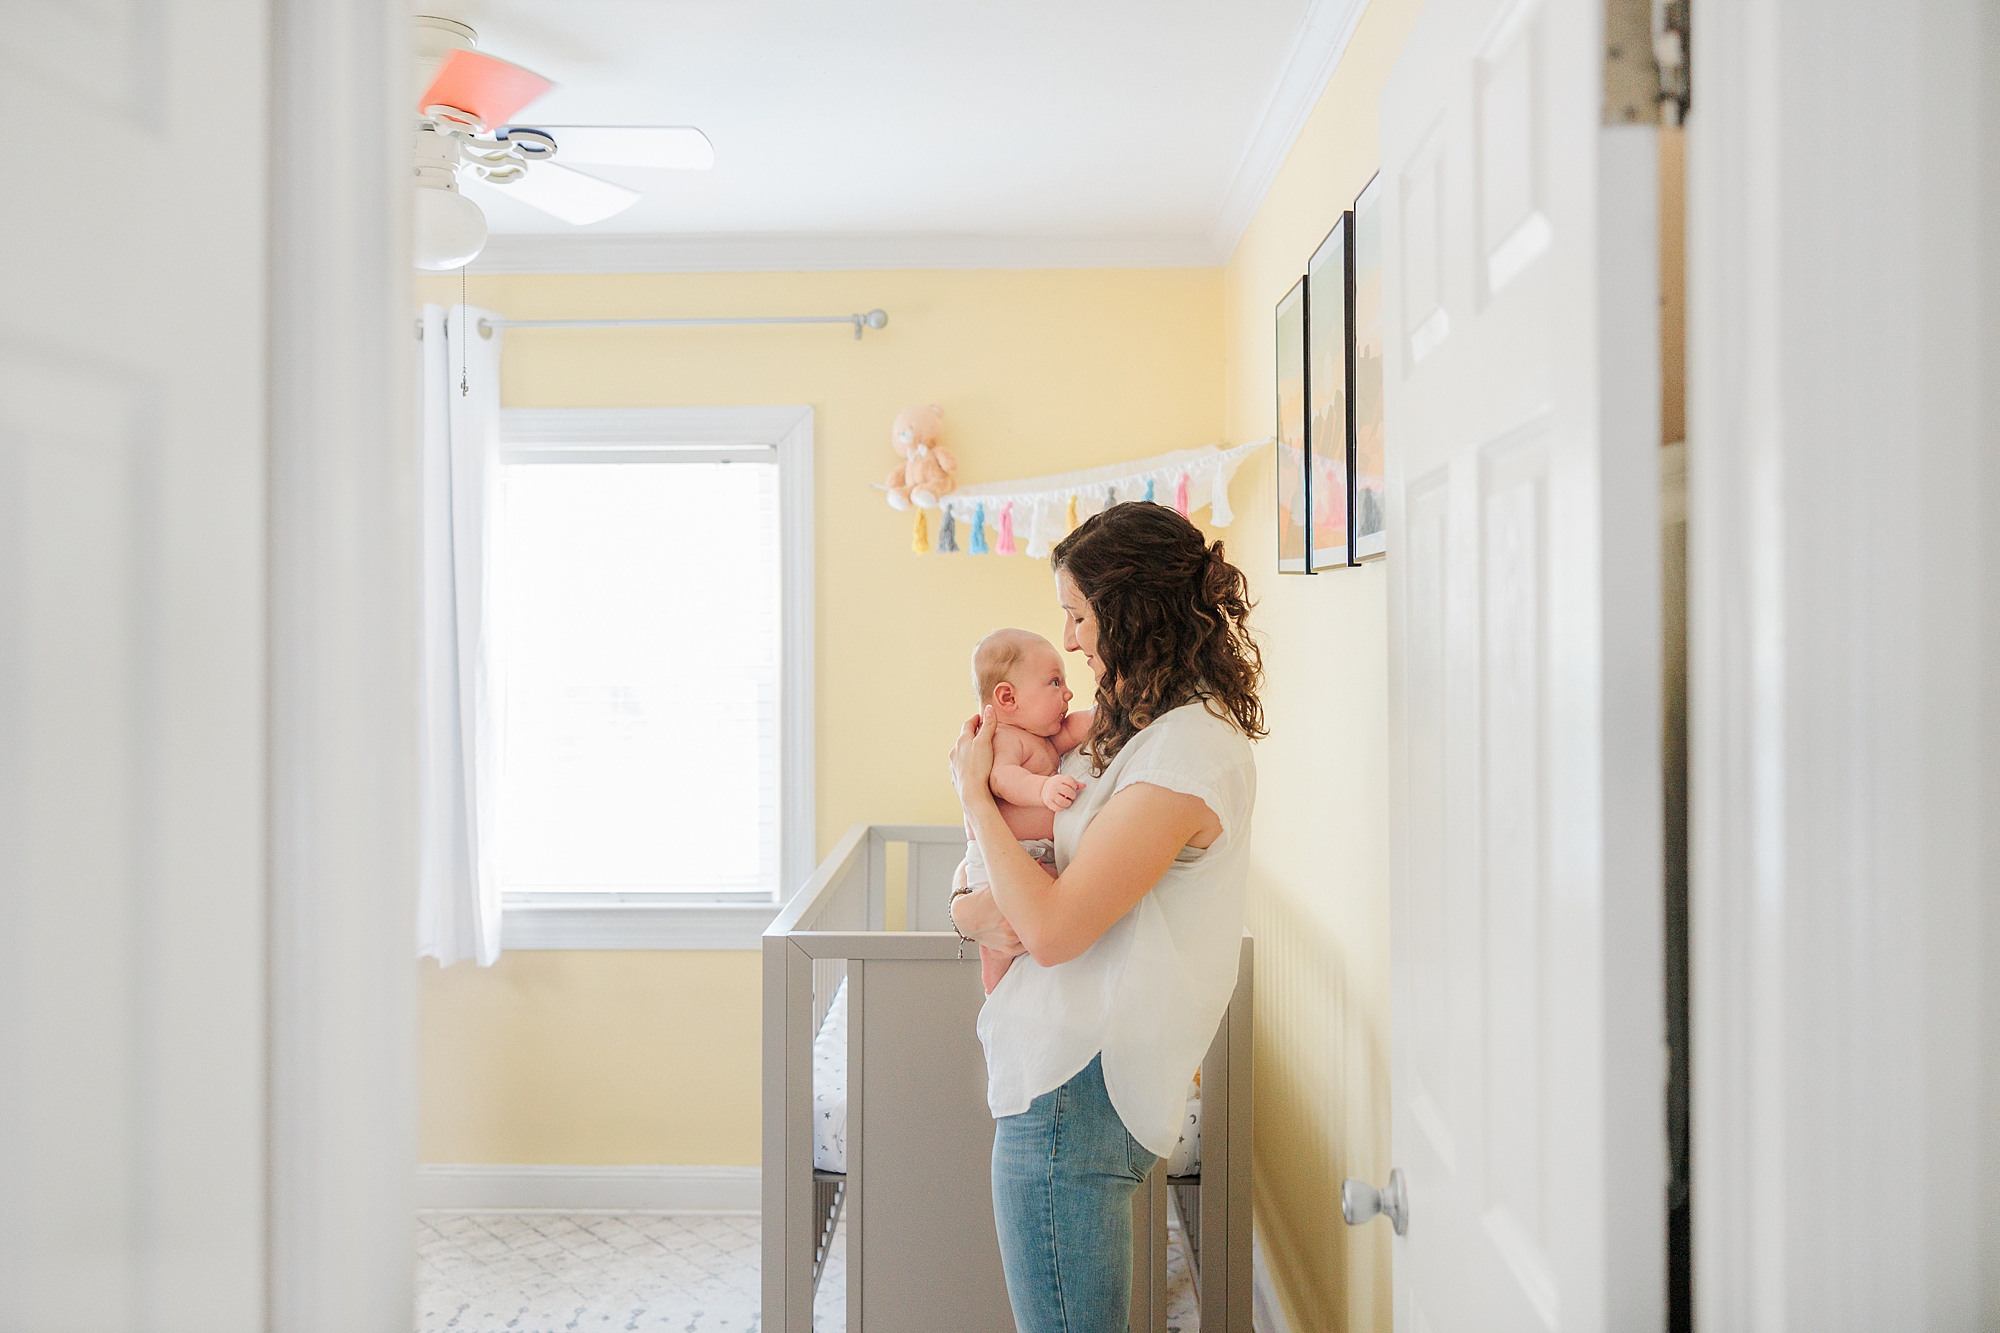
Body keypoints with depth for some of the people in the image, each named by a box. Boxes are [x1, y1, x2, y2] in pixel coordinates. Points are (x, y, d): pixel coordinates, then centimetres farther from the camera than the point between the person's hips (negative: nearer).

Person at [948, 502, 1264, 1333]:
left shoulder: (1190, 749, -18)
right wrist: (972, 910, -5)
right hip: (1065, 1071, 10)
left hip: (1076, 1087, -10)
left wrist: (974, 789, -9)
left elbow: (1053, 928, -21)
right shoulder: (1136, 726, 13)